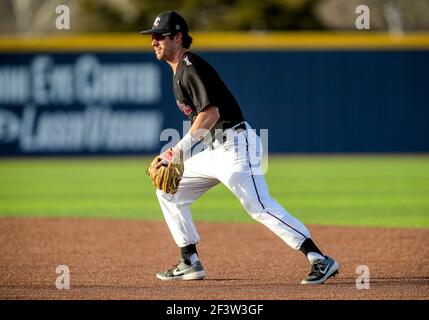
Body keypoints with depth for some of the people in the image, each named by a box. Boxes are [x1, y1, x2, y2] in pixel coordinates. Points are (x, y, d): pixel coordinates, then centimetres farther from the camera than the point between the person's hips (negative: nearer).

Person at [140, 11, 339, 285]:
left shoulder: (192, 68, -13)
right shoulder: (179, 70, 18)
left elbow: (211, 113, -26)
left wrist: (183, 146, -33)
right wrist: (174, 154, 21)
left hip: (235, 145, -11)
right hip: (213, 151, 11)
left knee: (260, 208, -20)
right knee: (168, 191, 13)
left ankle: (321, 261, -23)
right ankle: (190, 264, 17)